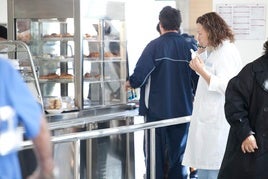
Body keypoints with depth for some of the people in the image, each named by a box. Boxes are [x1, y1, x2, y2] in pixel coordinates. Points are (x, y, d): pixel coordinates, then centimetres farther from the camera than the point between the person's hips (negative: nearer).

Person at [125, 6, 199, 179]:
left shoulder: (155, 46, -10)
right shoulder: (190, 47, -4)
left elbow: (139, 76, -17)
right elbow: (197, 80, -4)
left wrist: (130, 83, 6)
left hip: (157, 111, -2)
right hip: (183, 111, 2)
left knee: (155, 157, 9)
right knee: (179, 154, 13)